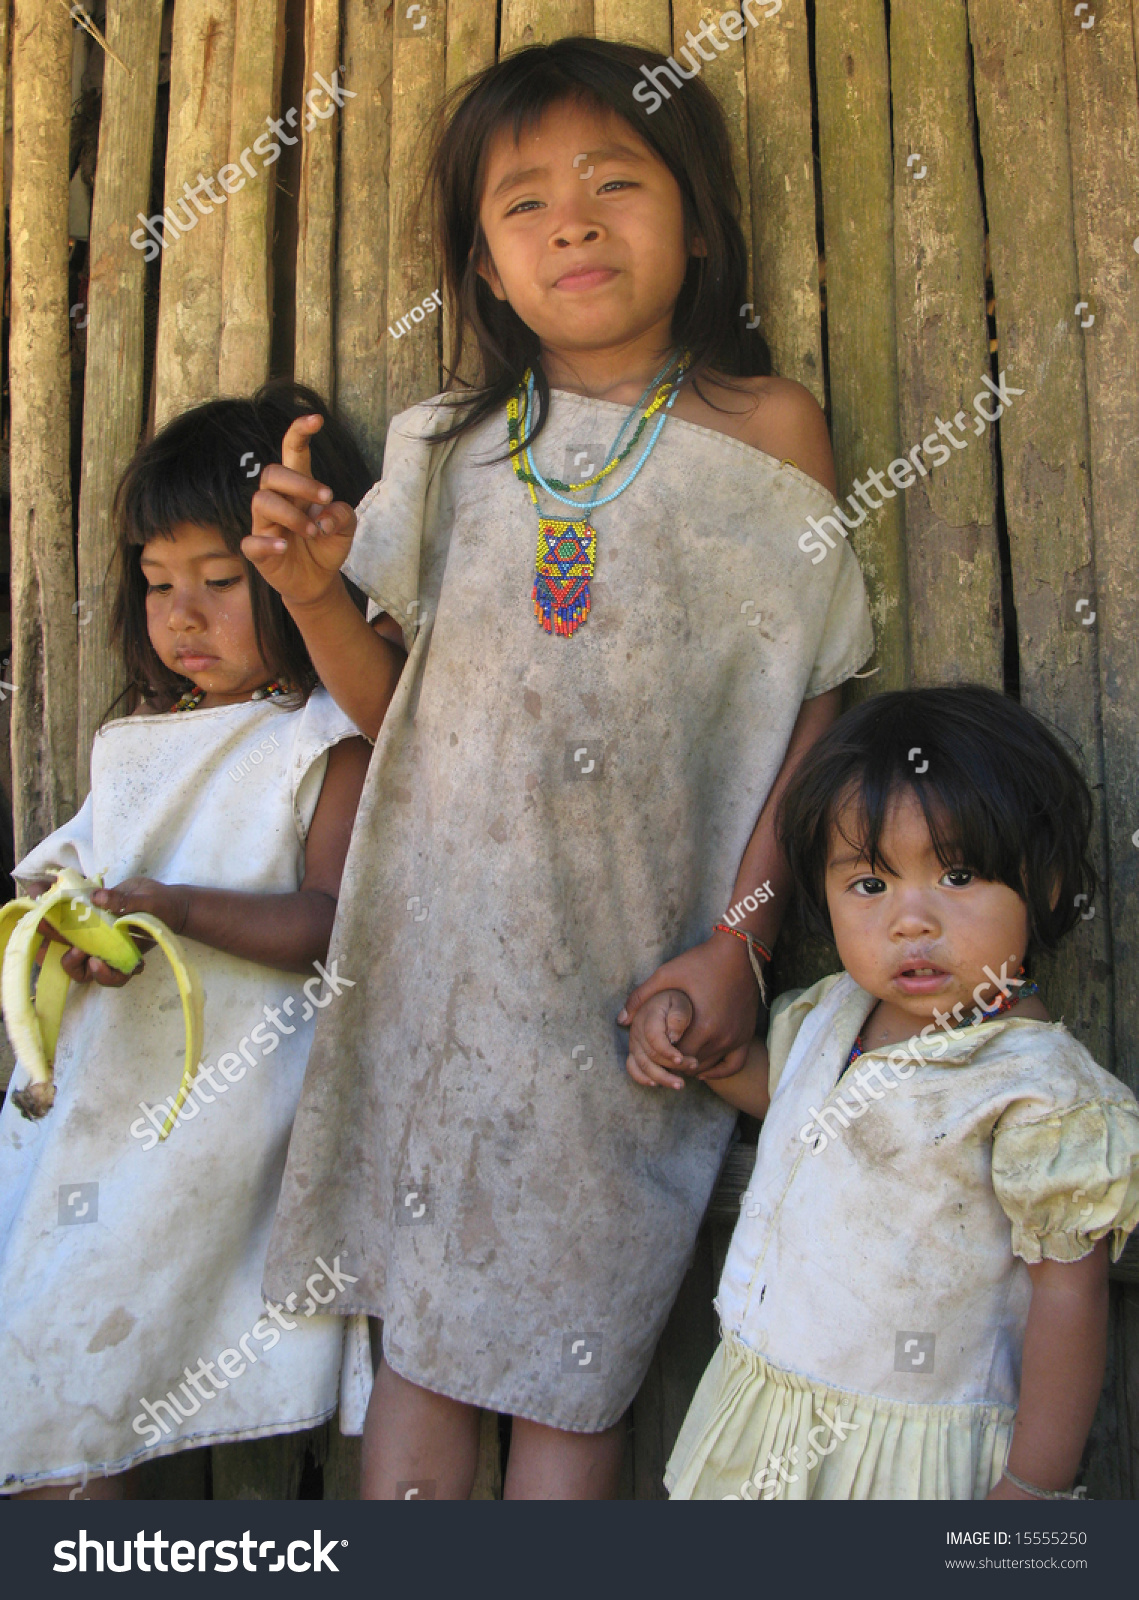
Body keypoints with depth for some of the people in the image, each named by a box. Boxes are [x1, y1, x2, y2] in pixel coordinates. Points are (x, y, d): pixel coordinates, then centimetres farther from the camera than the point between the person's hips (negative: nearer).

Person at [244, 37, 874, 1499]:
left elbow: (812, 711, -1)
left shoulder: (767, 429, -1)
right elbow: (392, 706, 10)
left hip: (629, 974, -2)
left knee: (570, 1361, 7)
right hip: (438, 947, 3)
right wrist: (315, 594, -9)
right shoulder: (451, 448, 6)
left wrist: (739, 941, -8)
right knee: (415, 1331, 12)